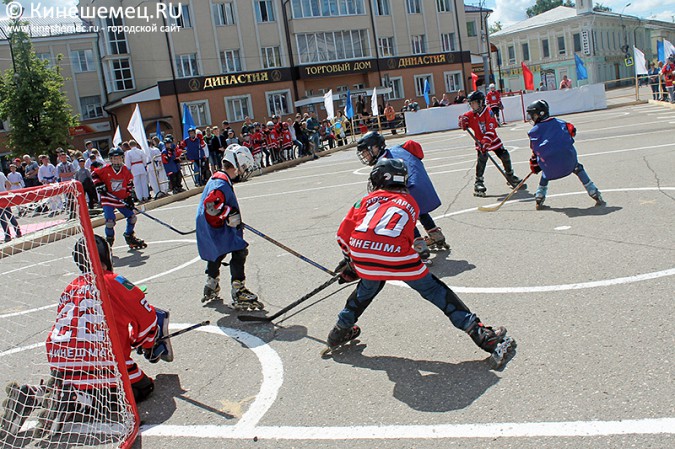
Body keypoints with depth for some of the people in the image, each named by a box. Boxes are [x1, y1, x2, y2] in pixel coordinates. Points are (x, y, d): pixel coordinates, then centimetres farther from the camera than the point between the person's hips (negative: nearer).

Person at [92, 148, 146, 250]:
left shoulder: (126, 171, -1)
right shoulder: (105, 169, -11)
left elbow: (129, 184, 8)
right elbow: (94, 174, 2)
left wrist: (129, 197, 2)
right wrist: (99, 184, -12)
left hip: (122, 200, 4)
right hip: (108, 200, -4)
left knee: (132, 216, 3)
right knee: (110, 221, -17)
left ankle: (129, 237, 26)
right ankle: (109, 241, 8)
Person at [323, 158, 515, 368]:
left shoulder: (369, 199, 28)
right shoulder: (410, 202, 30)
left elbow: (344, 233, 24)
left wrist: (350, 260, 41)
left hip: (360, 249, 2)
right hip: (394, 250, -2)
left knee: (369, 285, 32)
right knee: (434, 290, 10)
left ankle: (340, 331, 43)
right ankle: (483, 336, 6)